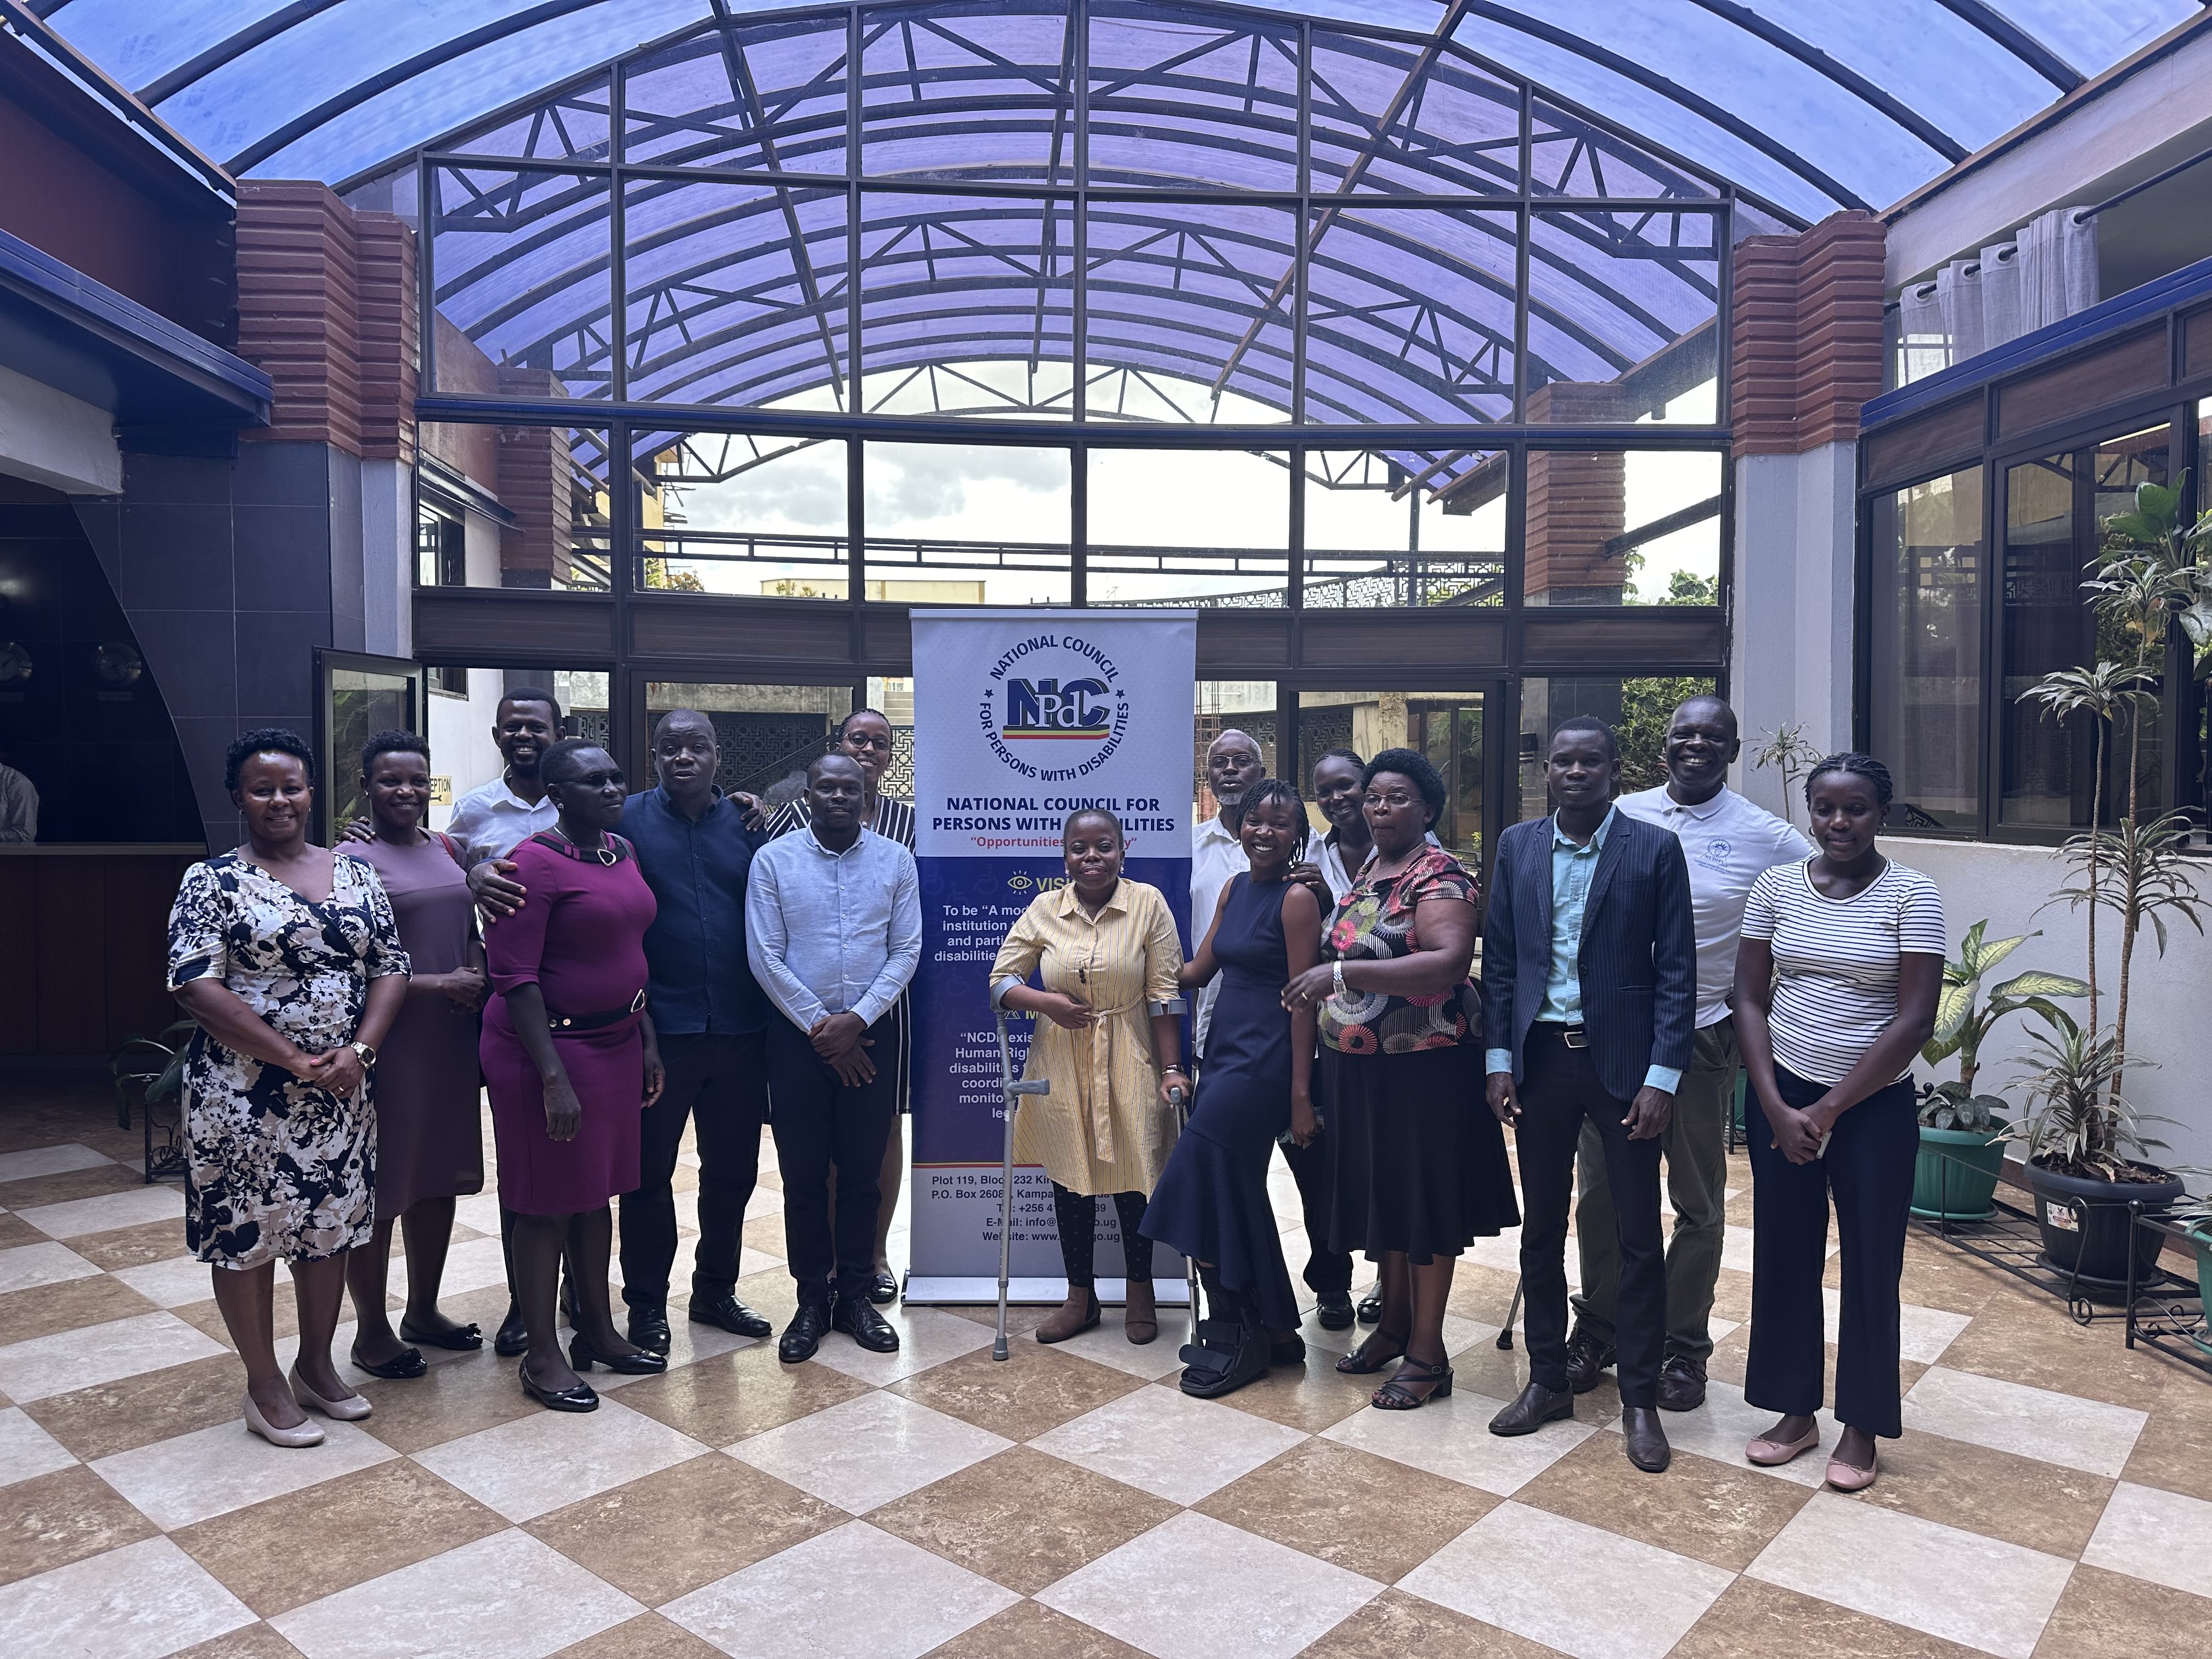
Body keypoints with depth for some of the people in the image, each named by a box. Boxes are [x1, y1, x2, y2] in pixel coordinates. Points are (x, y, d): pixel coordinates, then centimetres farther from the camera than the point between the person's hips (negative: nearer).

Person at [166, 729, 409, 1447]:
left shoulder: (356, 874, 6)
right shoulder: (212, 882, -7)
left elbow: (390, 966, 4)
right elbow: (197, 986, -15)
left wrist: (358, 1051, -13)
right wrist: (296, 1061, -19)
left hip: (340, 1091, 4)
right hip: (244, 1092, -4)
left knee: (331, 1225, 14)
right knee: (246, 1231, 6)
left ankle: (317, 1365, 32)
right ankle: (264, 1385, 23)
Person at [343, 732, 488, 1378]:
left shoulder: (449, 851, 10)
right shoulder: (353, 860, -10)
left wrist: (476, 975, -1)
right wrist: (437, 985, -16)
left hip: (451, 1041, 7)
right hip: (388, 1045, -7)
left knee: (438, 1177, 16)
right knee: (378, 1189, 3)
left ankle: (423, 1311, 32)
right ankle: (371, 1332, 19)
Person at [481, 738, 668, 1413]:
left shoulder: (623, 851, 8)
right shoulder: (535, 864, -15)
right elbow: (514, 977, -18)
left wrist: (647, 1040, 14)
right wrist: (553, 1078, -21)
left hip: (616, 1043, 8)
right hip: (549, 1047, -8)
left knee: (596, 1192, 18)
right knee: (547, 1204, 3)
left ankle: (598, 1330, 32)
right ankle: (541, 1355, 18)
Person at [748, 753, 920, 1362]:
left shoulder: (895, 859, 2)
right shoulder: (773, 860, -2)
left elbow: (907, 950, -1)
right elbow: (765, 955, -4)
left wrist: (857, 1020, -10)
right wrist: (818, 1026, -8)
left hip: (870, 1032, 1)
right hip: (796, 1034, -1)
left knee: (862, 1172, 7)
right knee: (803, 1174, 5)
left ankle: (855, 1296, 20)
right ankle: (812, 1300, 18)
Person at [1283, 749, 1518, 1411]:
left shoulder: (1439, 876, -14)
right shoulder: (1365, 872, 11)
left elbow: (1450, 963, -29)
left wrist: (1342, 972, -33)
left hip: (1424, 1064, -7)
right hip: (1359, 1064, 8)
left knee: (1424, 1195, 3)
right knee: (1378, 1188, 16)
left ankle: (1428, 1351, 16)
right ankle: (1394, 1320, 34)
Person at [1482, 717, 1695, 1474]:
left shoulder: (1655, 849, -4)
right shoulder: (1517, 846, 5)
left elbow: (1677, 970, -5)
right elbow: (1499, 958, 7)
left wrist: (1661, 1076, -11)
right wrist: (1500, 1059, 2)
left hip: (1622, 1063, -3)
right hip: (1540, 1059, 3)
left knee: (1638, 1237, 6)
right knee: (1541, 1230, 12)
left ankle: (1640, 1398, 21)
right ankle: (1547, 1380, 28)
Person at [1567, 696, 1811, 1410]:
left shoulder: (1764, 836, -4)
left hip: (1702, 1037, -1)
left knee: (1698, 1202, 10)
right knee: (1602, 1190, 10)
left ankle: (1684, 1345, 25)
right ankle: (1597, 1326, 28)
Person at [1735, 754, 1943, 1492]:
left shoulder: (1912, 895, -9)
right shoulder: (1777, 886, 0)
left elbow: (1914, 1021, -12)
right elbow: (1750, 1001, 2)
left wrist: (1829, 1111, -12)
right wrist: (1779, 1108, -8)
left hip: (1875, 1106, -3)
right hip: (1783, 1099, 3)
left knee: (1870, 1263, 8)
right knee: (1784, 1256, 9)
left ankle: (1861, 1425, 25)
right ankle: (1795, 1411, 27)